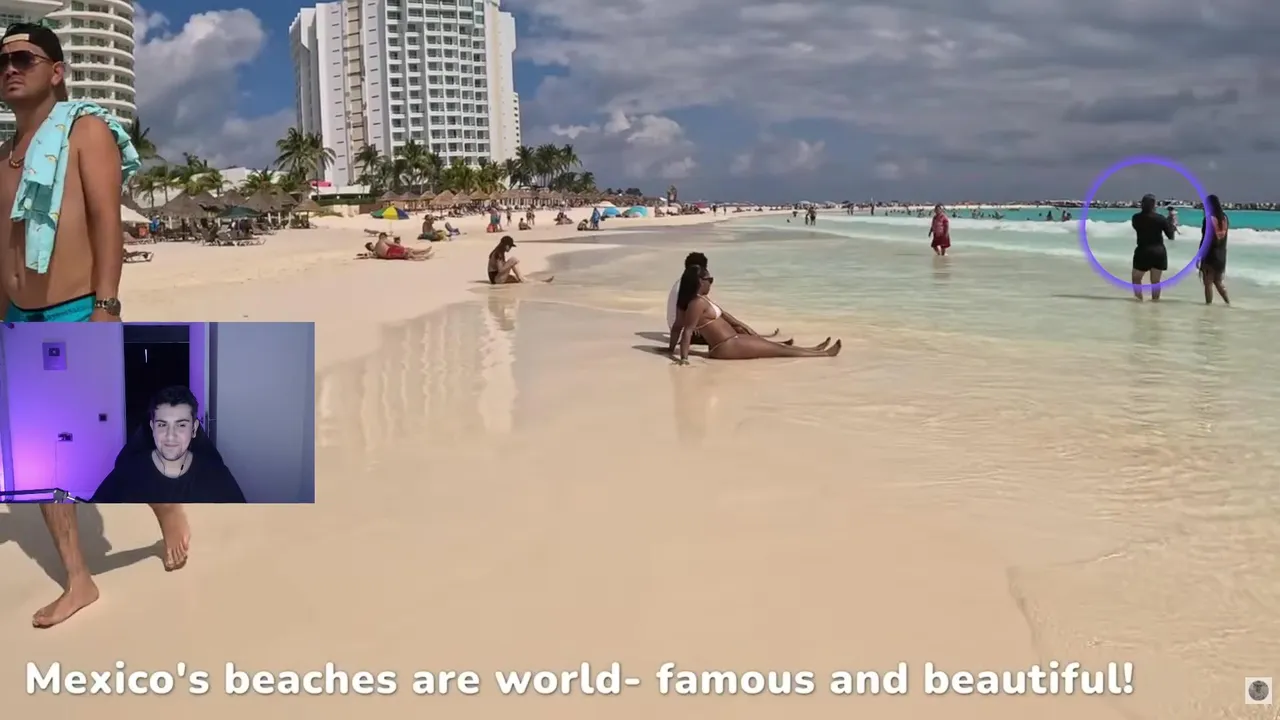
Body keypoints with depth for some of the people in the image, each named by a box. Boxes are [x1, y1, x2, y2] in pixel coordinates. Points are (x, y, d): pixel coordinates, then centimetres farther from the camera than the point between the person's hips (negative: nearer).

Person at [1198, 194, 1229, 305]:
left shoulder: (1209, 219, -15)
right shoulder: (1224, 218, 5)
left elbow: (1205, 239, -15)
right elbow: (1223, 237, 11)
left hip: (1210, 255, -7)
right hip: (1221, 255, 7)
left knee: (1208, 283, 1)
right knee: (1218, 281, 19)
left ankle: (1209, 303, 2)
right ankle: (1228, 302, 16)